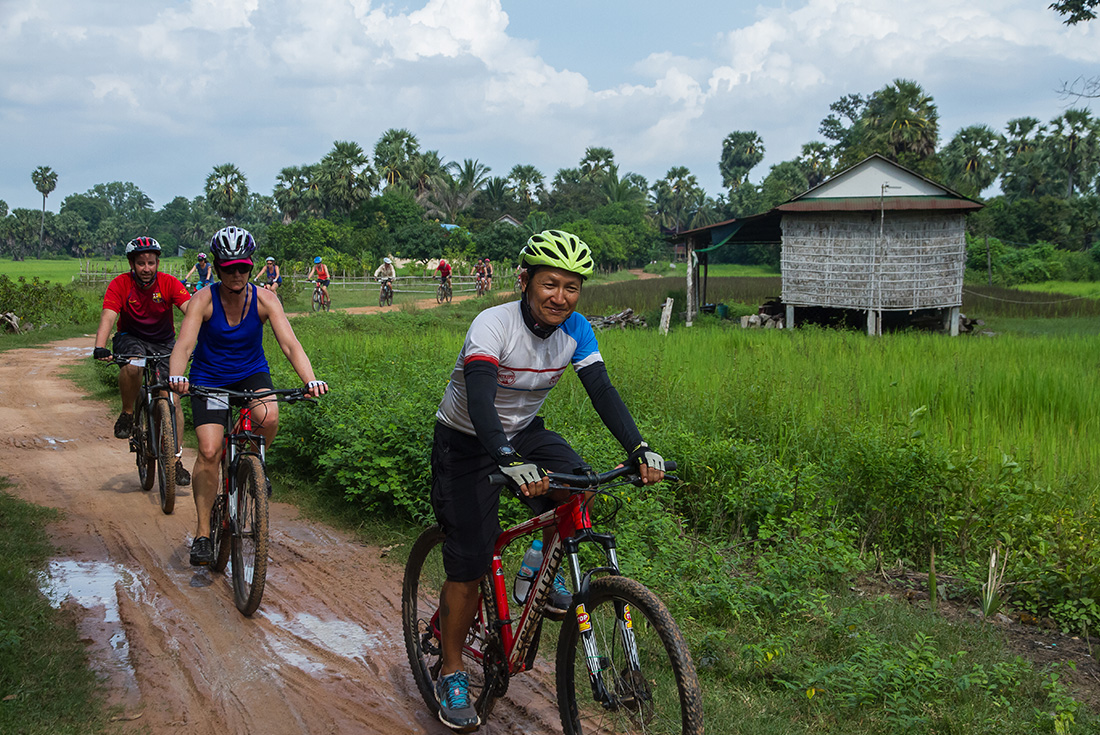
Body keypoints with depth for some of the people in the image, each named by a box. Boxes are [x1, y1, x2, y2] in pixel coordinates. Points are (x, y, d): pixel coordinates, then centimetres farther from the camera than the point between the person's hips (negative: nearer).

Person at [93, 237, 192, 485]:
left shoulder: (169, 283, -16)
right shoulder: (120, 285, -17)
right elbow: (108, 317, -28)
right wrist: (100, 347, -45)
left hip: (163, 343, 1)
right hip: (130, 339, -1)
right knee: (133, 365, -36)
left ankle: (176, 459, -1)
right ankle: (127, 413, -9)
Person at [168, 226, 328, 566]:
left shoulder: (265, 299, -15)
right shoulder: (204, 300, -18)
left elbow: (290, 343, -24)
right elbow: (184, 344, -28)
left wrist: (311, 379, -41)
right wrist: (176, 377, -49)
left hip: (251, 373, 1)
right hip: (209, 378, -1)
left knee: (268, 418, -31)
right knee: (209, 452, -15)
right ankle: (203, 533, -1)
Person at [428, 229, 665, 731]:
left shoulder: (575, 330, -11)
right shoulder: (493, 325, -28)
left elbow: (602, 391, -16)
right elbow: (479, 402, -40)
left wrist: (639, 449, -32)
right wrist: (509, 462, -56)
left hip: (523, 431, 5)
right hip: (465, 441, -5)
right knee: (470, 562, -7)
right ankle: (451, 674, 11)